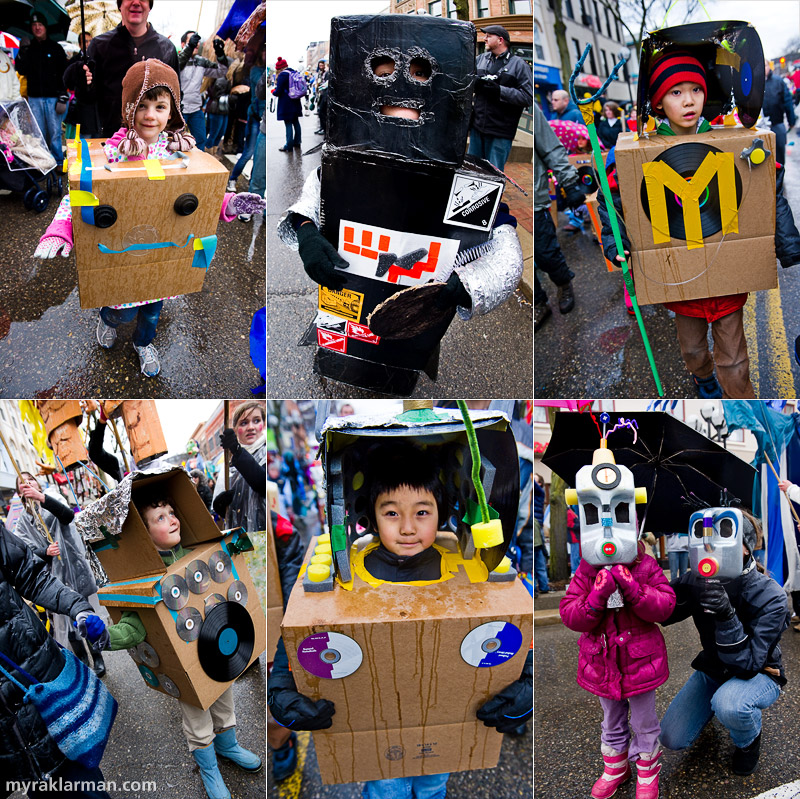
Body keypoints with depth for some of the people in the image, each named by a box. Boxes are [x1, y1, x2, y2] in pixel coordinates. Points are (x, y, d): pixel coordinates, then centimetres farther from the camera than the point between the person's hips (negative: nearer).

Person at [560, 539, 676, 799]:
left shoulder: (646, 567, -14)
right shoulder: (586, 572, -11)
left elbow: (665, 606, -21)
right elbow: (569, 615, -16)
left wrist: (633, 589, -36)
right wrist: (596, 598, -34)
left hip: (640, 661, -2)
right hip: (601, 665, 2)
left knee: (644, 723, 17)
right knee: (612, 722, 23)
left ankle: (647, 773, 42)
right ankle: (615, 768, 46)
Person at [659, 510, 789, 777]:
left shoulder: (770, 597, -28)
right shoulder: (699, 580, -16)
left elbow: (748, 663, -32)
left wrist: (727, 616, -47)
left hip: (759, 673, -4)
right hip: (714, 669, 4)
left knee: (729, 705, -39)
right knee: (671, 739, -5)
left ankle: (749, 741, -1)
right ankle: (714, 703, 26)